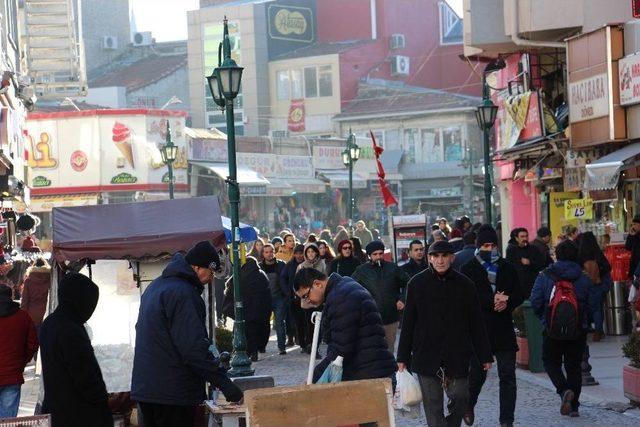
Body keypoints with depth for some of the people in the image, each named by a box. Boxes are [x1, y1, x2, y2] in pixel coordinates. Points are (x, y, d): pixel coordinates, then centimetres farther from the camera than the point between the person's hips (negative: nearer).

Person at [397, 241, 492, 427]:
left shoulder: (464, 284, 2)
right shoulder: (417, 283, 0)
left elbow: (476, 323, 6)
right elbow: (408, 323, 3)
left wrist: (485, 356, 6)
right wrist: (403, 357, 2)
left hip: (458, 354, 1)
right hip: (426, 354, -1)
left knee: (460, 398, 3)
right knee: (433, 404, -1)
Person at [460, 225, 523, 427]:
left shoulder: (507, 268, 10)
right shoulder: (468, 269, 0)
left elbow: (519, 295, 10)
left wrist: (506, 302, -12)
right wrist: (492, 300, -21)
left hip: (504, 329, 3)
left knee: (508, 376, -1)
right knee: (477, 373, 6)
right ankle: (468, 406, 35)